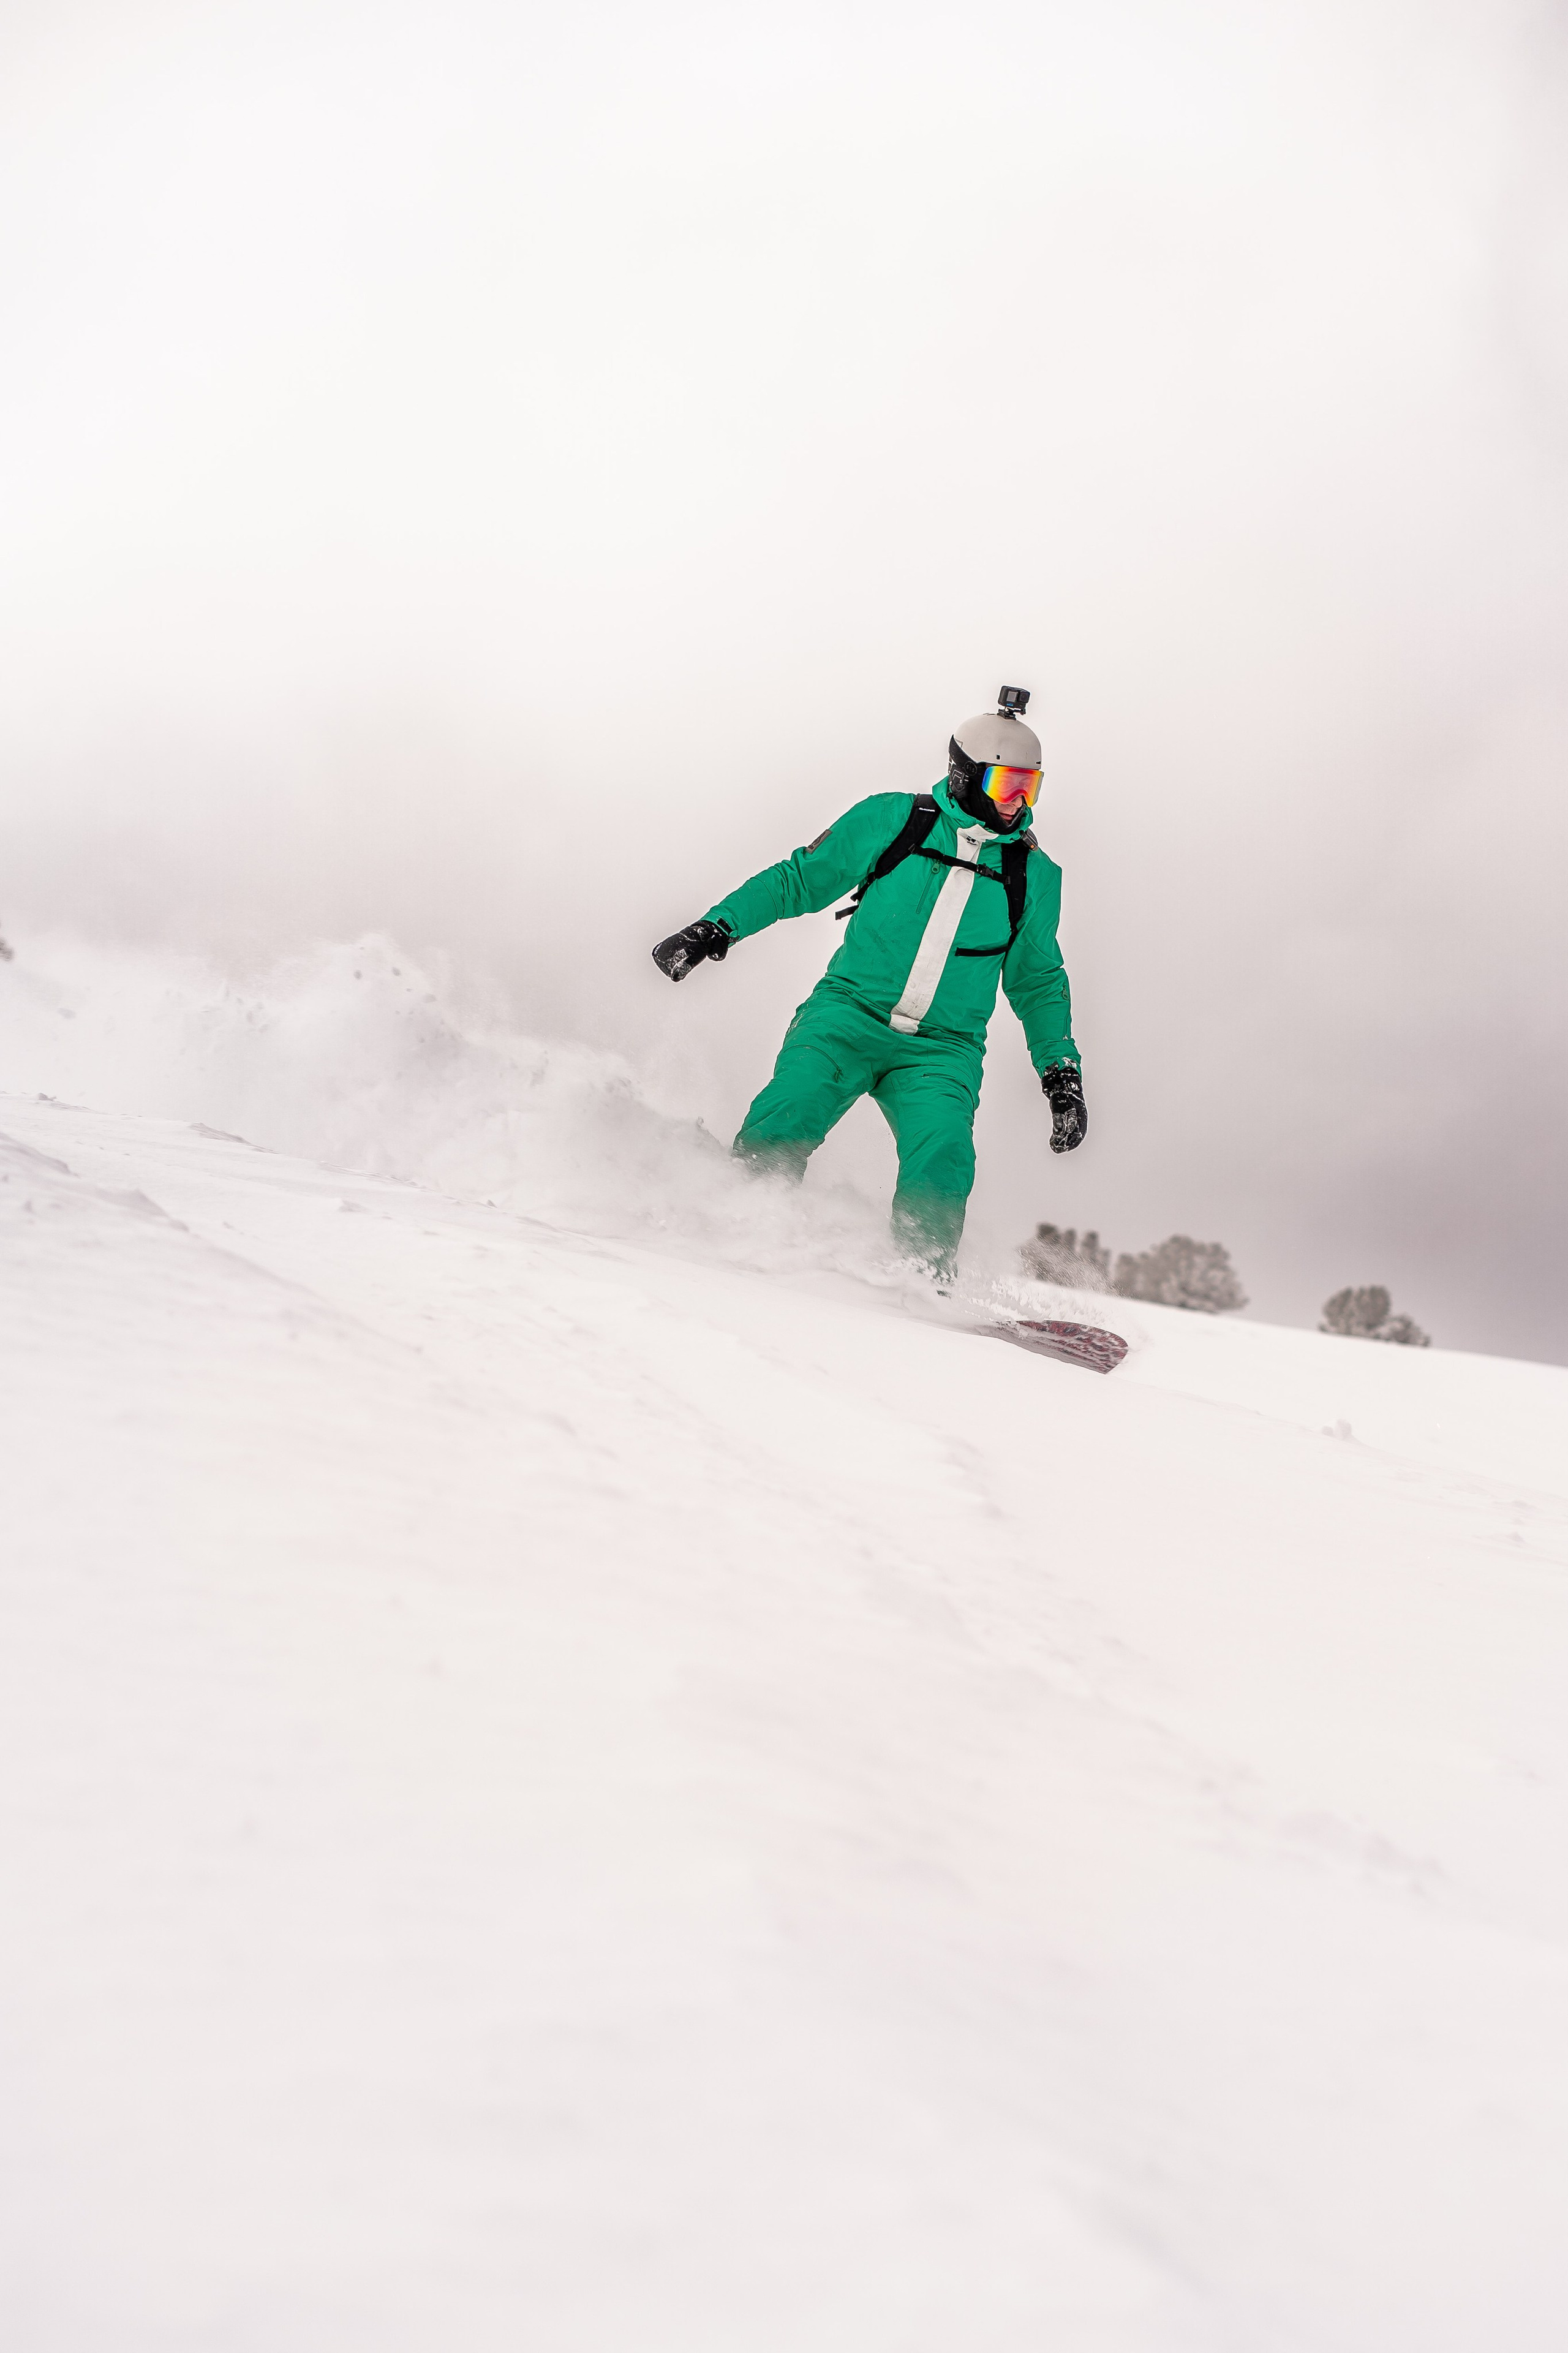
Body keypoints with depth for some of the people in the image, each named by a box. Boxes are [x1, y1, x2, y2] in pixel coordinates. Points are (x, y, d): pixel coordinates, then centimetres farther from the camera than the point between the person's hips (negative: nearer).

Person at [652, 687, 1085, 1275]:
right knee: (792, 1108, -27)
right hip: (852, 1012, -1)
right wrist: (717, 926, 0)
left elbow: (1037, 981, 23)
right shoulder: (893, 820, 4)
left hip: (942, 1050, 2)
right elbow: (798, 879, 10)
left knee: (942, 1158, -25)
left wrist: (1060, 1069, 14)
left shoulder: (1034, 874, 11)